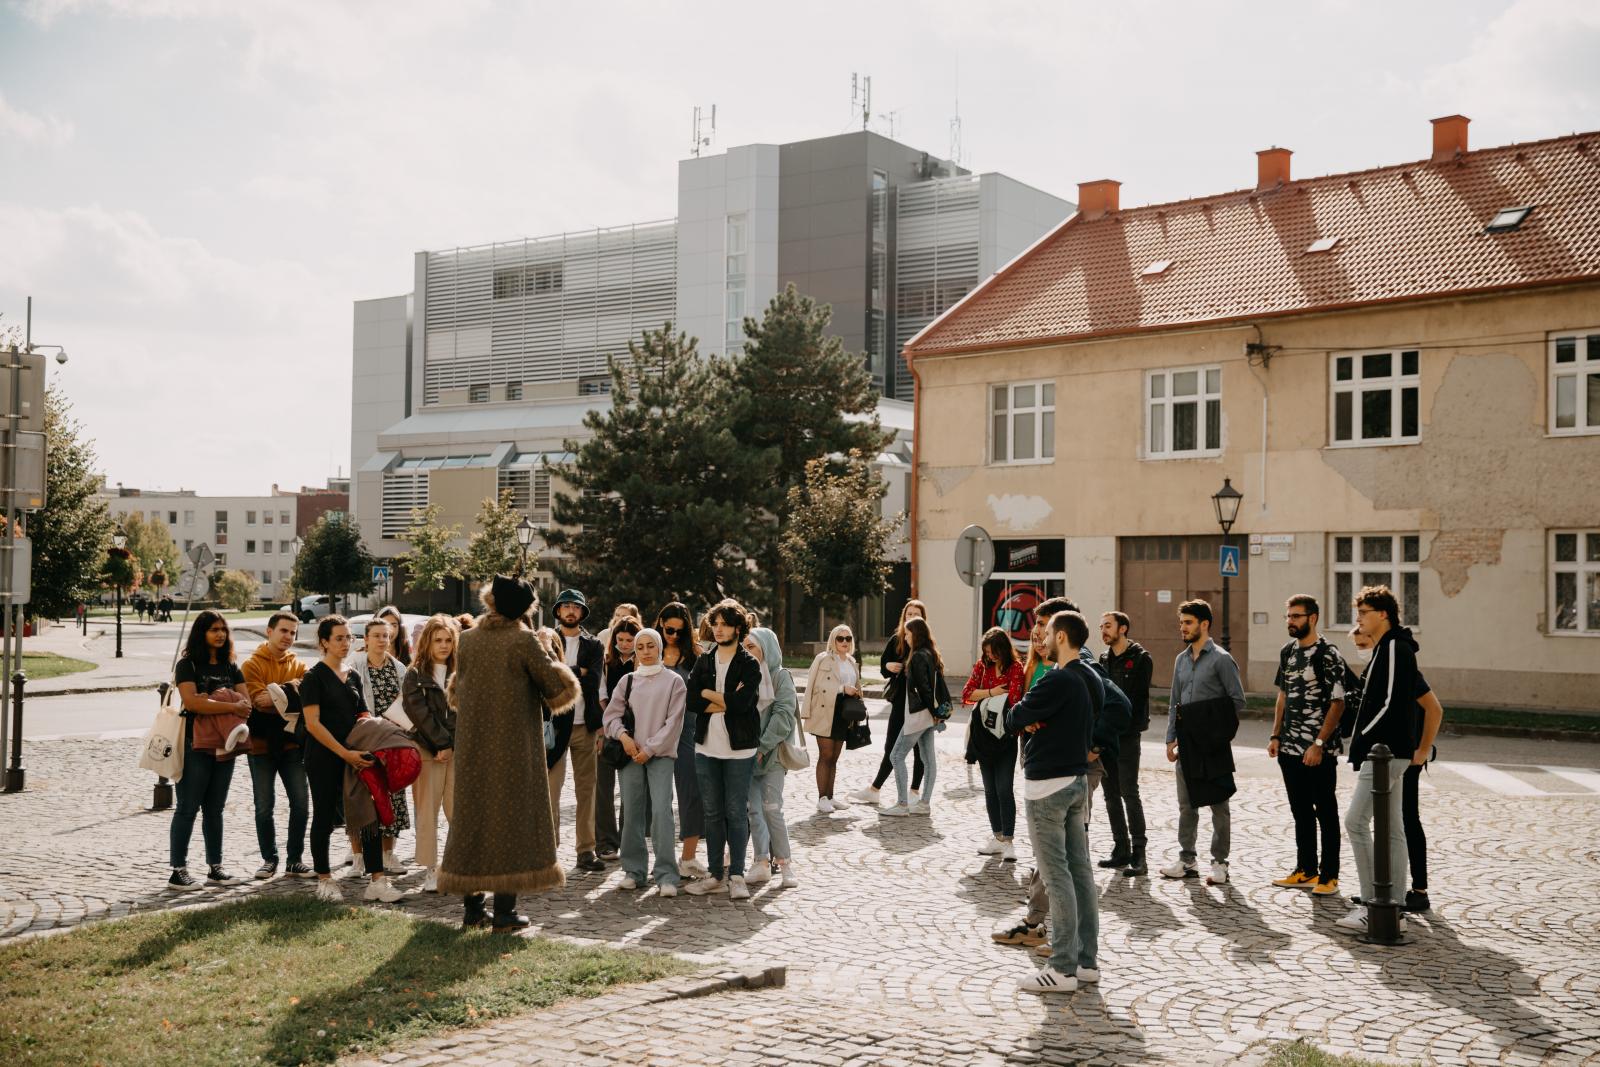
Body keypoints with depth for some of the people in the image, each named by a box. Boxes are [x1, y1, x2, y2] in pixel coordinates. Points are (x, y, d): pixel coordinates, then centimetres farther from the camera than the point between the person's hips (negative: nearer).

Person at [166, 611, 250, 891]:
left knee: (214, 809, 11)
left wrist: (221, 698, -15)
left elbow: (246, 701, 4)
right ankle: (178, 871, 2)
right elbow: (191, 702, -21)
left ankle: (215, 868, 17)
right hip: (195, 745, -6)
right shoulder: (188, 665, -6)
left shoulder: (230, 667, 13)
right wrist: (230, 706, -17)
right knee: (188, 808, -2)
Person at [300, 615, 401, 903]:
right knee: (325, 817, 5)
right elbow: (313, 723, -15)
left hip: (353, 757, 6)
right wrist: (344, 753, -20)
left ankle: (377, 881, -4)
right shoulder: (314, 677, -6)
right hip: (323, 758, -5)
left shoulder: (352, 677, 13)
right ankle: (324, 880, 18)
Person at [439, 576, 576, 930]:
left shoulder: (467, 640, 4)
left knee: (471, 813, 12)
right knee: (510, 814, 1)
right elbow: (559, 685, -8)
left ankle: (472, 907, 16)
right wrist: (550, 661, 10)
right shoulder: (524, 641, -11)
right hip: (513, 743, -4)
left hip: (472, 742, 5)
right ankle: (504, 911, 1)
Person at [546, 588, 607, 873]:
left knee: (586, 789, 6)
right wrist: (579, 672, -11)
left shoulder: (594, 646, 12)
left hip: (584, 725, 2)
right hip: (554, 724, -2)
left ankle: (586, 850, 11)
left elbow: (594, 681, -3)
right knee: (551, 789, -6)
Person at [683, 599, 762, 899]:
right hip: (707, 747, 4)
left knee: (736, 813, -1)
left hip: (738, 749, -4)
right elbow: (692, 700, -4)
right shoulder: (703, 662, 10)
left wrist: (709, 693, -6)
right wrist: (727, 702, -13)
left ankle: (736, 875, 6)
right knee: (712, 813, 9)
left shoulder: (749, 664, -3)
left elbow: (742, 701, -18)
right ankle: (715, 874, 16)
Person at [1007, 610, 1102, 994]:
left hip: (1047, 785, -9)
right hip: (1078, 780, 9)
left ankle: (1063, 968, -4)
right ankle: (1087, 960, 16)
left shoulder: (1057, 681, -19)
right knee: (1080, 869, 10)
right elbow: (1120, 707, 24)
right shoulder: (1090, 678, 9)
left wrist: (1022, 716, 6)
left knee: (1056, 875, -6)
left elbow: (1013, 720, -18)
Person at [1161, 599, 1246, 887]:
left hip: (1212, 744, -7)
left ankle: (1219, 863, 6)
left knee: (1218, 804, 1)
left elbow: (1237, 700, -8)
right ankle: (1186, 860, 18)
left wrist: (1218, 726, -9)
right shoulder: (1181, 660, 13)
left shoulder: (1221, 659, -7)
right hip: (1186, 743, 7)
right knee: (1186, 804, 11)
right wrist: (1171, 738, 10)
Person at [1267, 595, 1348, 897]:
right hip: (1290, 748, 7)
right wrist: (1275, 736, 12)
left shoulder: (1328, 655, -11)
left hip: (1319, 751, -7)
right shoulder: (1287, 652, 11)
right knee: (1301, 811, 14)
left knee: (1326, 812, 1)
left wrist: (1319, 744, -18)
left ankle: (1329, 876, 7)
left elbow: (1337, 703, -14)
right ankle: (1306, 871, 23)